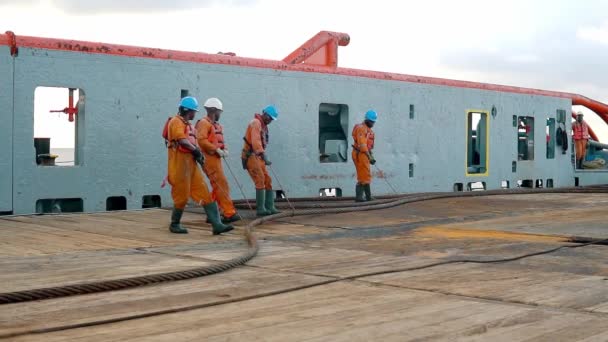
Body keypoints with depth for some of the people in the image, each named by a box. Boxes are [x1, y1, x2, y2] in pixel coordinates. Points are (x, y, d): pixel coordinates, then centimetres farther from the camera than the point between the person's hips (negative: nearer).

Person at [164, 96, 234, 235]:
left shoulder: (188, 125, 22)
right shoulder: (176, 122, -8)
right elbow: (182, 141, -21)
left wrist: (199, 153, 3)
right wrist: (196, 150, -9)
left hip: (191, 164, 9)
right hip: (180, 164, -9)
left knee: (205, 194, 0)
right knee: (182, 197, -1)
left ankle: (217, 225, -5)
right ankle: (175, 225, 19)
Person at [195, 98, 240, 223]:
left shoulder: (216, 125, 20)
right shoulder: (204, 123, -9)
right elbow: (201, 140, -20)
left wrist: (224, 149, 2)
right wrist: (217, 149, -20)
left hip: (216, 159, 10)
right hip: (209, 158, -10)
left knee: (217, 187, 11)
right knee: (222, 185, -11)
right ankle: (229, 214, -11)